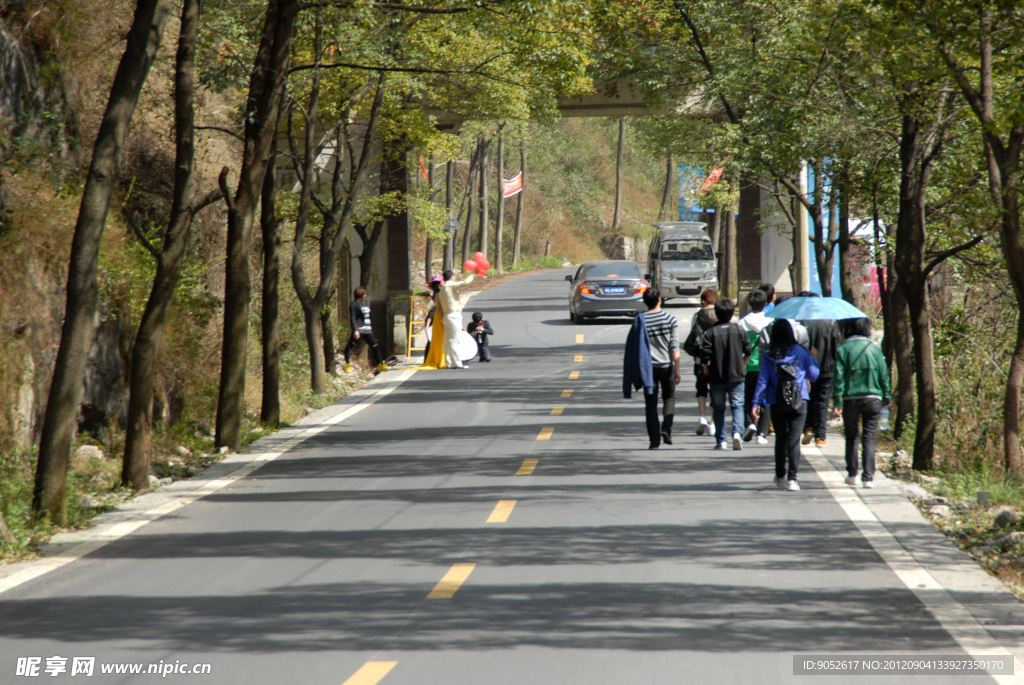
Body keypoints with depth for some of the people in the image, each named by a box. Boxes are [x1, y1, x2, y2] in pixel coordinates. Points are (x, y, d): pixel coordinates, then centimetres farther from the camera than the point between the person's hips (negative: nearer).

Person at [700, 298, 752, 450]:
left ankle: (721, 440, 7)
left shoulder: (710, 332, -6)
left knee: (718, 408, 8)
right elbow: (748, 350, 2)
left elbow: (705, 352, -12)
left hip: (716, 376, 0)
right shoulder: (739, 330, -1)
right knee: (737, 405, 5)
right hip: (736, 375, 0)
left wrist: (705, 368, 4)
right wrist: (743, 364, 20)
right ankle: (737, 431, -18)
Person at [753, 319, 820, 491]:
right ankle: (792, 478, -11)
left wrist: (756, 403, -4)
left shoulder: (768, 356, -2)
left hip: (777, 403, 1)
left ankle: (780, 476, 23)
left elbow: (763, 380, -6)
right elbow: (813, 376, 5)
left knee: (780, 439, 15)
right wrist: (813, 359, 22)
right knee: (794, 439, -4)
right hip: (798, 403, -1)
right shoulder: (801, 352, -2)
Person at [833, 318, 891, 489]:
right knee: (869, 438, 3)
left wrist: (837, 400, -5)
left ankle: (852, 475, 19)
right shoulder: (874, 348, -1)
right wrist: (887, 396, 11)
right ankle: (868, 477, -3)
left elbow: (839, 377, -7)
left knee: (852, 437, 14)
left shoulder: (843, 350, -4)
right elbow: (884, 374, 1)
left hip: (850, 400, 0)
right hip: (872, 399, 0)